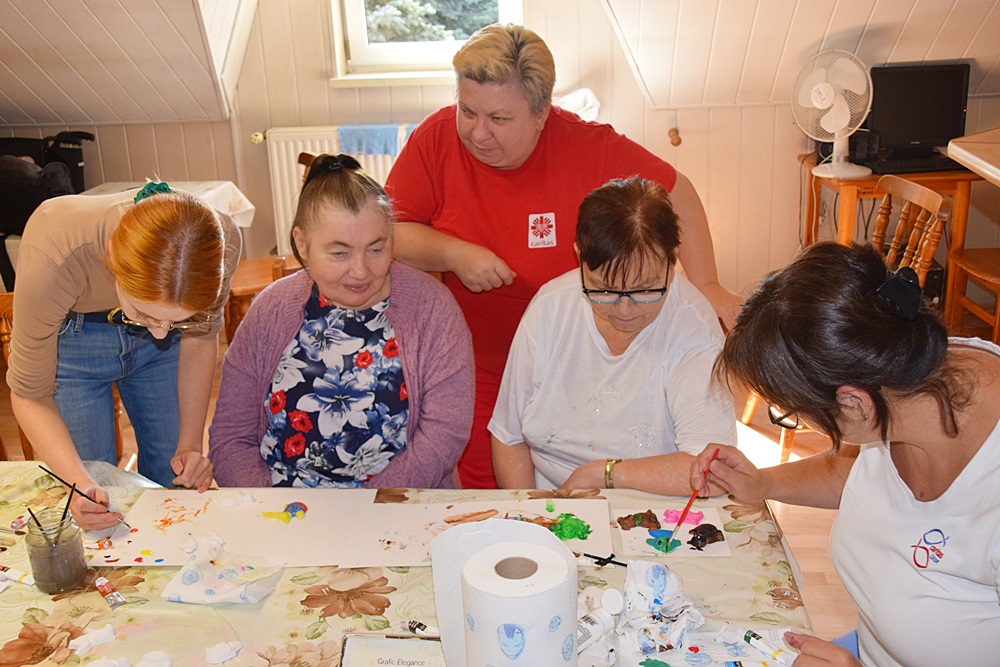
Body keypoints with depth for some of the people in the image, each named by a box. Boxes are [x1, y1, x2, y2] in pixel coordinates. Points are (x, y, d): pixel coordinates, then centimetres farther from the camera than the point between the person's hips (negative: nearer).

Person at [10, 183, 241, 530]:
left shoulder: (220, 242, -33)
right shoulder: (51, 254, -40)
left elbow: (200, 339, -11)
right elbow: (30, 393, -24)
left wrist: (191, 444, -17)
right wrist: (79, 482, -38)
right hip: (68, 340, -2)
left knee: (177, 482, 6)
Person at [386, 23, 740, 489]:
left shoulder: (587, 147, -16)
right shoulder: (437, 139, -12)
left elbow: (675, 192, -3)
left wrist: (705, 286, -8)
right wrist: (453, 253, -24)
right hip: (474, 376, 1)